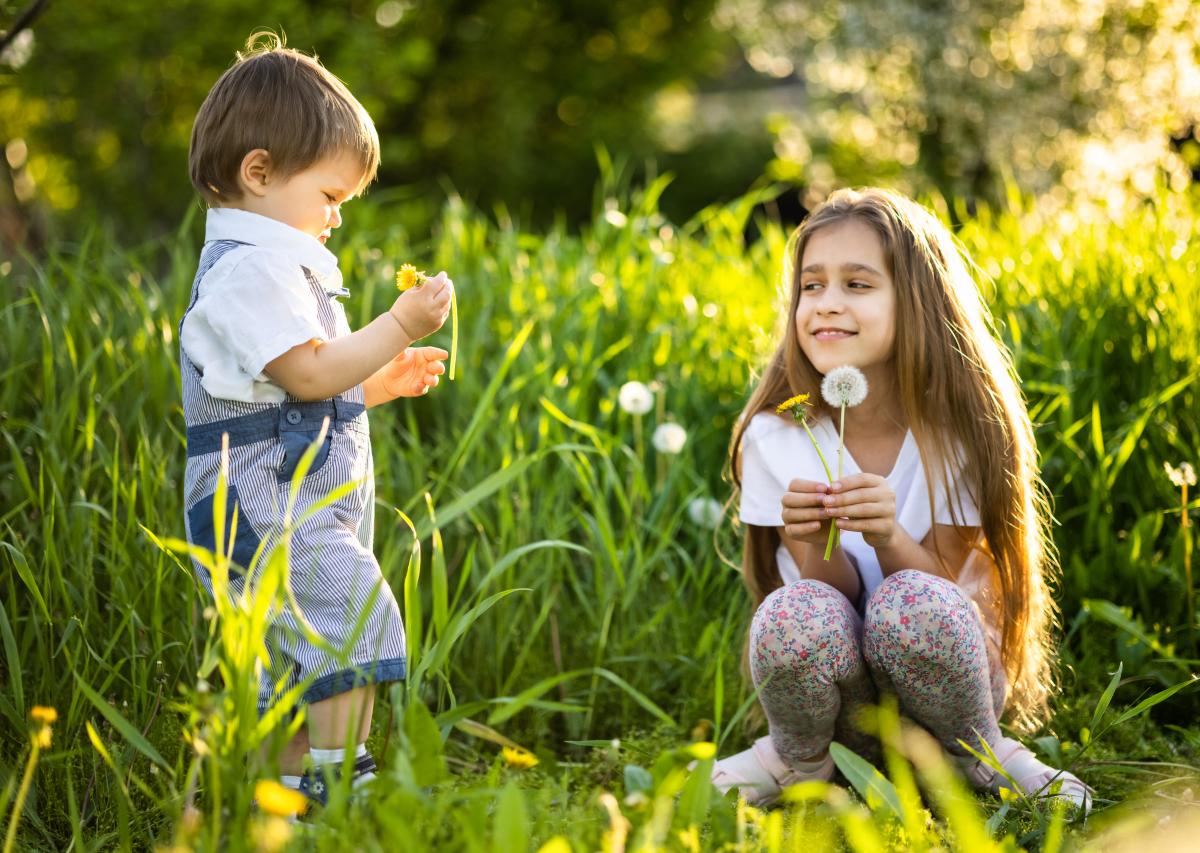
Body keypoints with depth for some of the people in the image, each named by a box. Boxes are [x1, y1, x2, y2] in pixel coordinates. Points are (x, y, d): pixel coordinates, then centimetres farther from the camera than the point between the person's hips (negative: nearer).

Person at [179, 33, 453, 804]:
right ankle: (339, 778, -22)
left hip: (299, 510, 11)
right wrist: (400, 325, -17)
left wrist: (381, 381, 17)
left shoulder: (277, 264, 21)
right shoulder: (249, 269, -14)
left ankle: (289, 789, 18)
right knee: (355, 608, -23)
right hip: (266, 508, -11)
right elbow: (309, 372, -22)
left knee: (301, 667, 12)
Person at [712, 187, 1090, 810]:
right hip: (839, 690, 0)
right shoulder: (775, 437, -10)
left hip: (937, 671, 0)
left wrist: (887, 537, -34)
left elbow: (944, 582, -13)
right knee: (795, 613, -34)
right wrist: (816, 544, -33)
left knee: (912, 602, -35)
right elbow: (835, 592, -10)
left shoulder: (957, 429, -12)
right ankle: (799, 760, -2)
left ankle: (982, 757, -4)